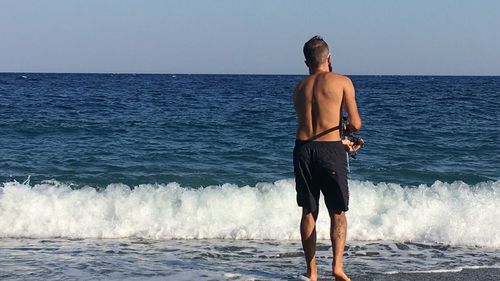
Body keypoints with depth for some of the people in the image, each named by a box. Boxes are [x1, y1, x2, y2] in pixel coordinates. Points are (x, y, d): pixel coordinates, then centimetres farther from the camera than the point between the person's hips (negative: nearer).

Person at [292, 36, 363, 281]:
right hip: (330, 151, -3)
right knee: (338, 213, 6)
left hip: (303, 148, 4)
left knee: (308, 213, 12)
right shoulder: (342, 82, 0)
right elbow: (355, 123, -5)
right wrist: (347, 131, 20)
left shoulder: (299, 88, 14)